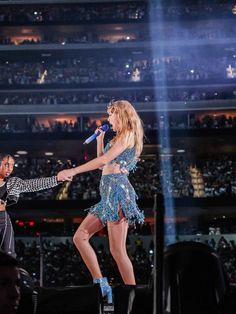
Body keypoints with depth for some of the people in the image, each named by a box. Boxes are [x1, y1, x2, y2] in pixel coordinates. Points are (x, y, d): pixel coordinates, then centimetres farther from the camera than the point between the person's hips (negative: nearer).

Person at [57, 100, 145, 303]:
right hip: (109, 193, 10)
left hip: (118, 189, -10)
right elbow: (102, 163, 30)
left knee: (117, 250, -12)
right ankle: (101, 285, 0)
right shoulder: (119, 139, 26)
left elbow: (104, 160, -13)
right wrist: (100, 139, 24)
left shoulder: (127, 135, -3)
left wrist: (73, 171, -11)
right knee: (80, 237, 4)